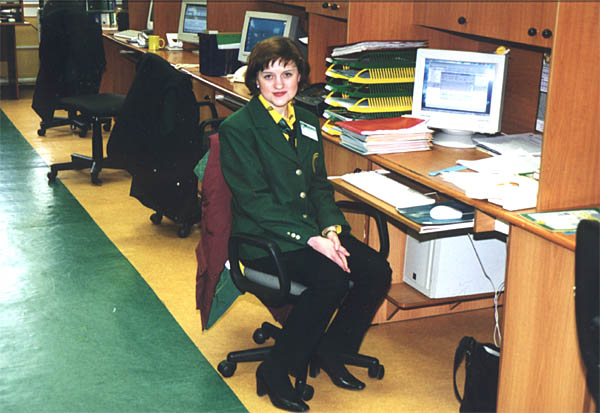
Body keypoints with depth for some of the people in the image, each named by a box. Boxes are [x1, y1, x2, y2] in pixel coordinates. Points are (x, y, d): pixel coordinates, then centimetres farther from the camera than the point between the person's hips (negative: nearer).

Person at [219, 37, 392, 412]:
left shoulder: (307, 121, 12)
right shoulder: (237, 128, -10)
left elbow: (320, 185, 13)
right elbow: (254, 201, -15)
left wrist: (330, 230, -7)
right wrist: (311, 239, -22)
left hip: (313, 229, 7)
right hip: (264, 237, -7)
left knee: (377, 270, -13)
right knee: (331, 278, -30)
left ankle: (331, 350, 8)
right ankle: (276, 371, -13)